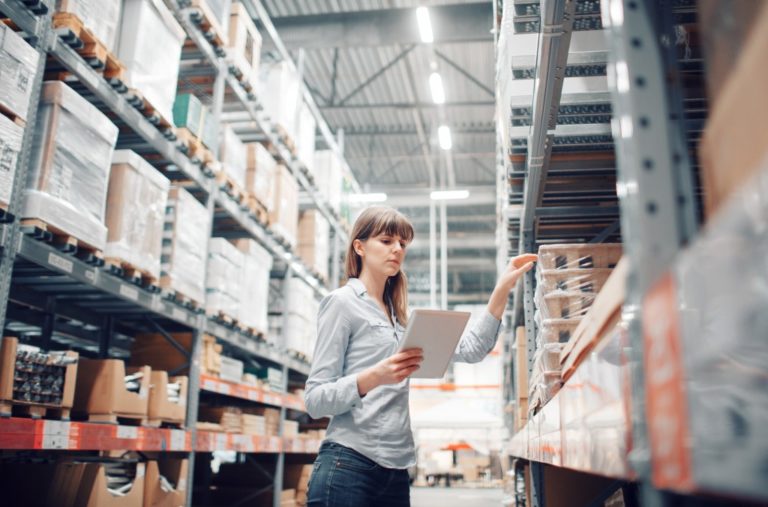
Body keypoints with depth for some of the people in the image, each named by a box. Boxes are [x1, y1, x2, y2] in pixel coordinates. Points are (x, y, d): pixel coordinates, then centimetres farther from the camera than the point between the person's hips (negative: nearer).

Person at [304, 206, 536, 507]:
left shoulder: (399, 316, 15)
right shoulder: (343, 302, -5)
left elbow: (470, 349, 11)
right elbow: (315, 401, -11)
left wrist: (503, 289, 4)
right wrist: (373, 377, -27)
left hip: (396, 471, 7)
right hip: (347, 467, -7)